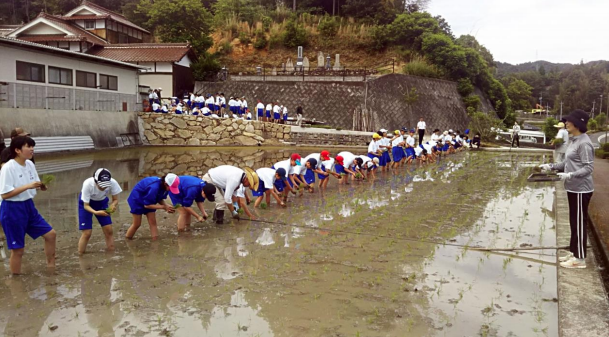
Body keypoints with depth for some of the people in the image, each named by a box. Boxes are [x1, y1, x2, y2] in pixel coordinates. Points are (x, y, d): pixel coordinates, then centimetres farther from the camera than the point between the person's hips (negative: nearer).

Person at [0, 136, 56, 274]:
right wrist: (28, 186, -27)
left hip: (29, 206, 8)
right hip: (12, 210, -7)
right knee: (18, 249, 2)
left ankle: (51, 269, 27)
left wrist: (41, 186, -10)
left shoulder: (30, 164, 3)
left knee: (50, 234, 10)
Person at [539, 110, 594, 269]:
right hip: (573, 188, 9)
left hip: (581, 189, -9)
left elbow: (589, 168, -21)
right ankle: (573, 252, 29)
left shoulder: (584, 143, -19)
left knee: (580, 223, 0)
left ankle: (580, 259, 9)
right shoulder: (574, 140, 10)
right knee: (574, 221, 17)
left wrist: (570, 175, -31)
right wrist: (551, 166, 10)